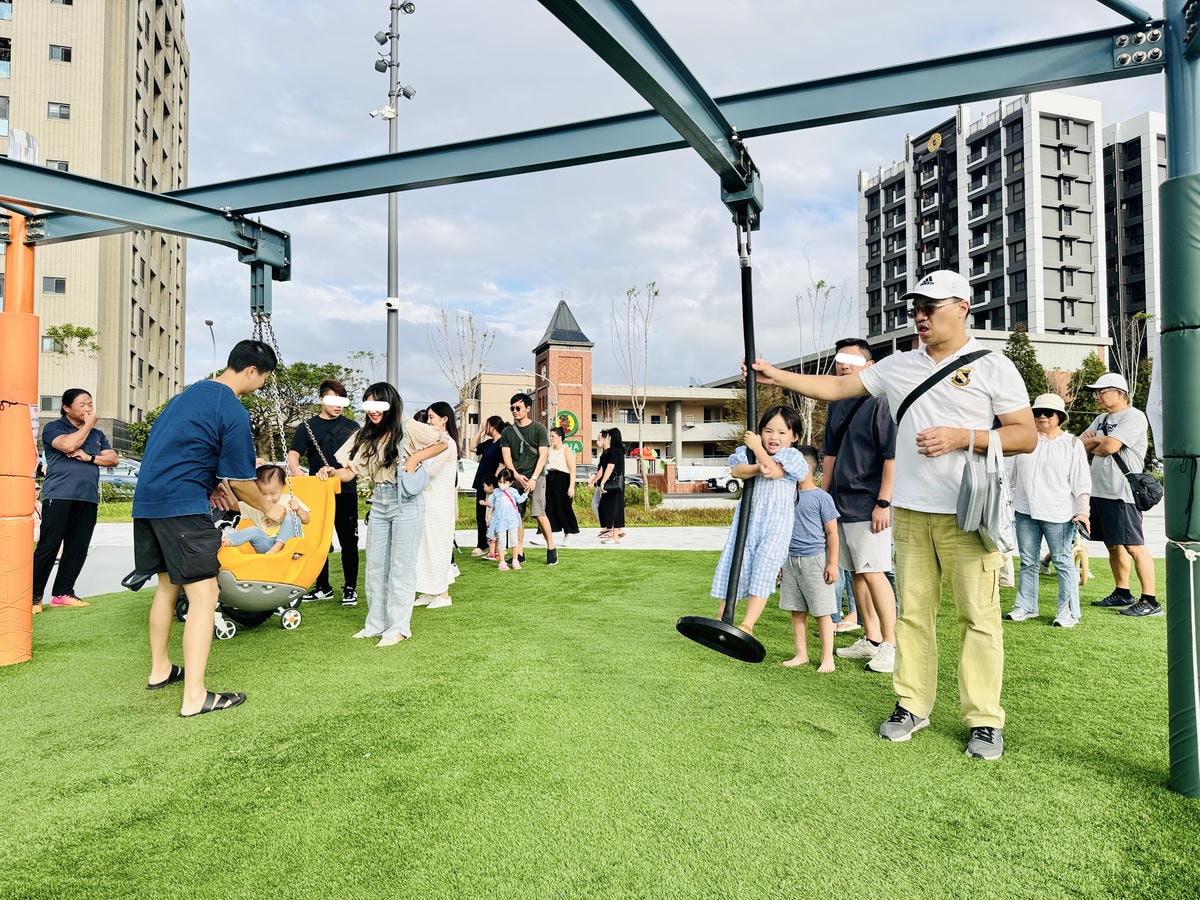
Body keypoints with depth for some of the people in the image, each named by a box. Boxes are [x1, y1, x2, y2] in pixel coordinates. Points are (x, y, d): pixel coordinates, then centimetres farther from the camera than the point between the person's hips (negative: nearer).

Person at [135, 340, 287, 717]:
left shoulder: (192, 392, 15)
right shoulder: (234, 413, -12)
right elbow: (241, 481, -7)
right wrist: (269, 509, 9)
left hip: (147, 499, 10)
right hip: (183, 505, -10)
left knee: (167, 584, 22)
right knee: (203, 594, -7)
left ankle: (159, 670, 35)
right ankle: (195, 696, -7)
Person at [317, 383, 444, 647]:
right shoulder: (363, 436, 8)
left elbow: (443, 443, -5)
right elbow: (349, 472, 5)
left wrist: (415, 457, -16)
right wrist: (332, 471, -15)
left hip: (406, 502, -6)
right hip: (379, 503, 6)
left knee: (401, 567, 0)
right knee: (375, 566, 11)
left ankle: (398, 628, 8)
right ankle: (376, 624, 22)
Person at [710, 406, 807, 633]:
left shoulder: (792, 456, 4)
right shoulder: (747, 452, 13)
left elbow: (774, 469, -15)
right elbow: (737, 470, -8)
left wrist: (757, 447, -6)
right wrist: (758, 469, -27)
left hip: (776, 523, -3)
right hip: (748, 518, 4)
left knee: (763, 569, -12)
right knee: (734, 563, 5)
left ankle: (747, 624, -10)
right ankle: (723, 613, 22)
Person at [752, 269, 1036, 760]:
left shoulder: (993, 367, 2)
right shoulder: (897, 366, 13)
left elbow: (1026, 436, -2)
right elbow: (836, 386, 15)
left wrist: (961, 437, -14)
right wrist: (777, 376, 6)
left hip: (969, 514, -4)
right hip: (911, 512, 4)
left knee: (978, 615, -1)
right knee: (912, 611, 8)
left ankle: (985, 719, 10)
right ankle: (912, 705, 18)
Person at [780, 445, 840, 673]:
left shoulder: (821, 498, -9)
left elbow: (832, 532, -7)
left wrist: (833, 564, -10)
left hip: (814, 559, -6)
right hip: (790, 559, 6)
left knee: (821, 611, 1)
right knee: (797, 611, 11)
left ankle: (827, 658, 9)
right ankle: (801, 655, 21)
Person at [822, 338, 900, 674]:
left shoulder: (880, 402, -9)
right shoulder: (836, 405, 14)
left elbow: (892, 456, -14)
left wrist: (883, 502, -18)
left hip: (868, 504, -8)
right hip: (841, 504, 8)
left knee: (872, 571, -9)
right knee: (856, 572, 12)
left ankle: (891, 644, 1)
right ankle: (871, 639, 22)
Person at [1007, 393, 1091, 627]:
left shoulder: (1072, 443, 3)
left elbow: (1081, 481, -1)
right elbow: (1015, 476, 19)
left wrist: (1083, 512, -8)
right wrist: (1008, 502, 18)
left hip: (1058, 513, -4)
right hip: (1025, 511, 4)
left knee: (1063, 562, -2)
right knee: (1027, 561, 9)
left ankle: (1068, 611, 6)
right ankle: (1026, 606, 17)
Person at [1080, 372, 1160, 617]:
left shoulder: (1134, 416, -9)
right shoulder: (1101, 419, 19)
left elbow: (1110, 446, -20)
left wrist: (1092, 447, 1)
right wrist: (1097, 440, -7)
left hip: (1122, 493, -9)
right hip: (1100, 491, 9)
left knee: (1134, 547, -8)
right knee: (1114, 546, 14)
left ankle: (1150, 601, -4)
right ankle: (1122, 593, 24)